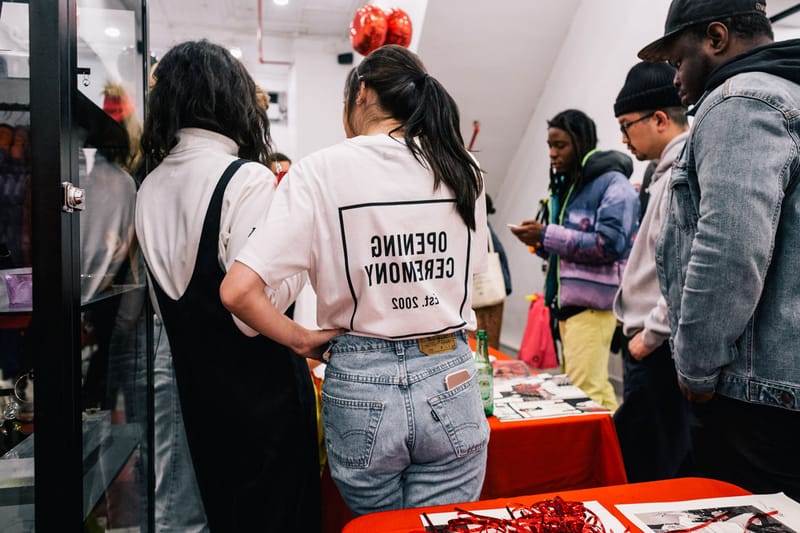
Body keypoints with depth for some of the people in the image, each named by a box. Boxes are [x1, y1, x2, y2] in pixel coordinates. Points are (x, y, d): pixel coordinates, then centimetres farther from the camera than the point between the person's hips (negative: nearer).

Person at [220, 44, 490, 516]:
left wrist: (303, 340, -2)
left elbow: (238, 290, -16)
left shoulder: (323, 170, -10)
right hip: (450, 382, 2)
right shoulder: (463, 170, 0)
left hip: (361, 384, -1)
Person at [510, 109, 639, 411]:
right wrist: (540, 244, 2)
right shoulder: (565, 185, 17)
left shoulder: (612, 183, -8)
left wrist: (547, 236, -18)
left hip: (593, 301, -8)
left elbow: (609, 244, -18)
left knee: (584, 392, -9)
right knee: (595, 388, 12)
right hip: (566, 299, 8)